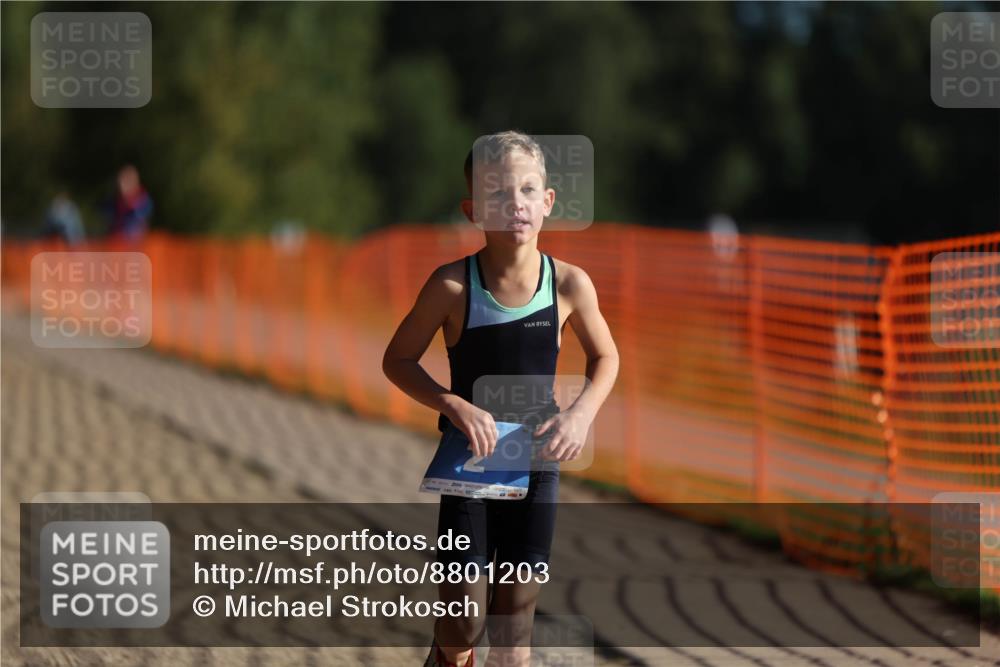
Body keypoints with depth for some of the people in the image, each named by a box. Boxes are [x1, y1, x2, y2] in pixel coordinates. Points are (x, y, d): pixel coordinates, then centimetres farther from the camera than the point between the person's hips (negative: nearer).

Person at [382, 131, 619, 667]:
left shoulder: (568, 284, -8)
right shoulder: (453, 285, -13)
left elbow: (605, 357, 8)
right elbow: (398, 360, -4)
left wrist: (581, 413, -10)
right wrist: (454, 405, -20)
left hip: (535, 466, 2)